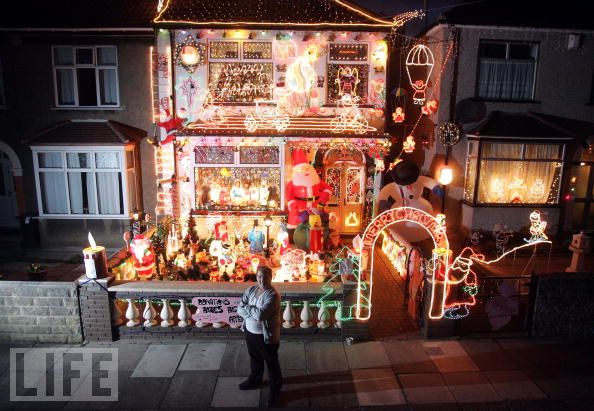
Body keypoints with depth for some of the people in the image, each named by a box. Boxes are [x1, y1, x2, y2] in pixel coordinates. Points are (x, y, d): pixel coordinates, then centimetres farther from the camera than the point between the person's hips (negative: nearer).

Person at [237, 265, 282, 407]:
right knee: (254, 358, 28)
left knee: (271, 363, 12)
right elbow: (239, 309, -9)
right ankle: (255, 380, 54)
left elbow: (260, 315, -32)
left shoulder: (273, 295, -24)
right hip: (250, 331, 7)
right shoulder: (251, 290, -3)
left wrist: (247, 307, -16)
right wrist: (254, 312, -24)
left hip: (266, 335, -6)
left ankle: (275, 391, 32)